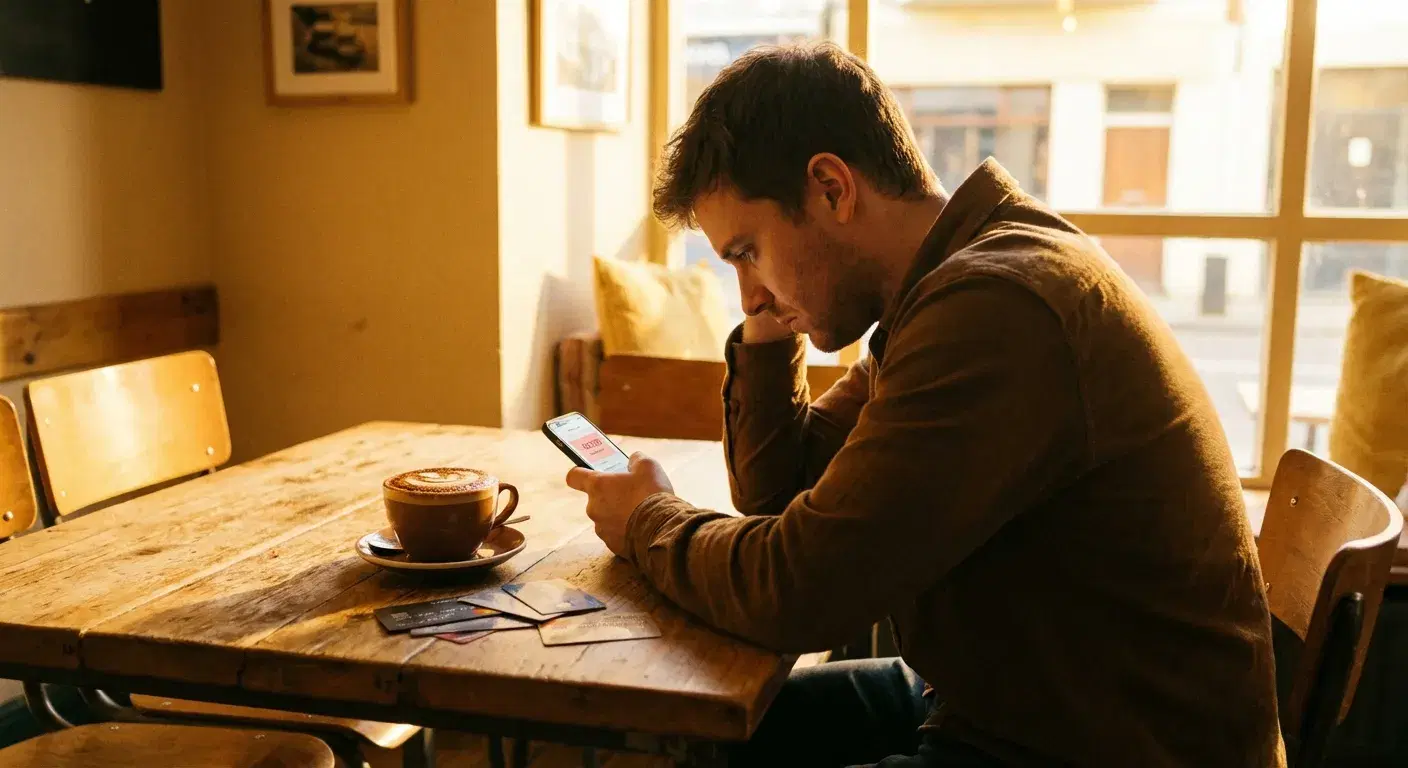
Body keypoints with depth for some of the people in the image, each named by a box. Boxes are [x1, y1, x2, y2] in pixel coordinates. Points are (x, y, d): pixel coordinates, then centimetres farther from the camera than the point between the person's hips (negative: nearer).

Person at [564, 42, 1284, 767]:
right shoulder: (949, 285, 6)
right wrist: (766, 337, -4)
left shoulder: (995, 305, -26)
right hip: (992, 700, 9)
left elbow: (796, 594, -25)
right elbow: (782, 491, 11)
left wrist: (649, 522, -7)